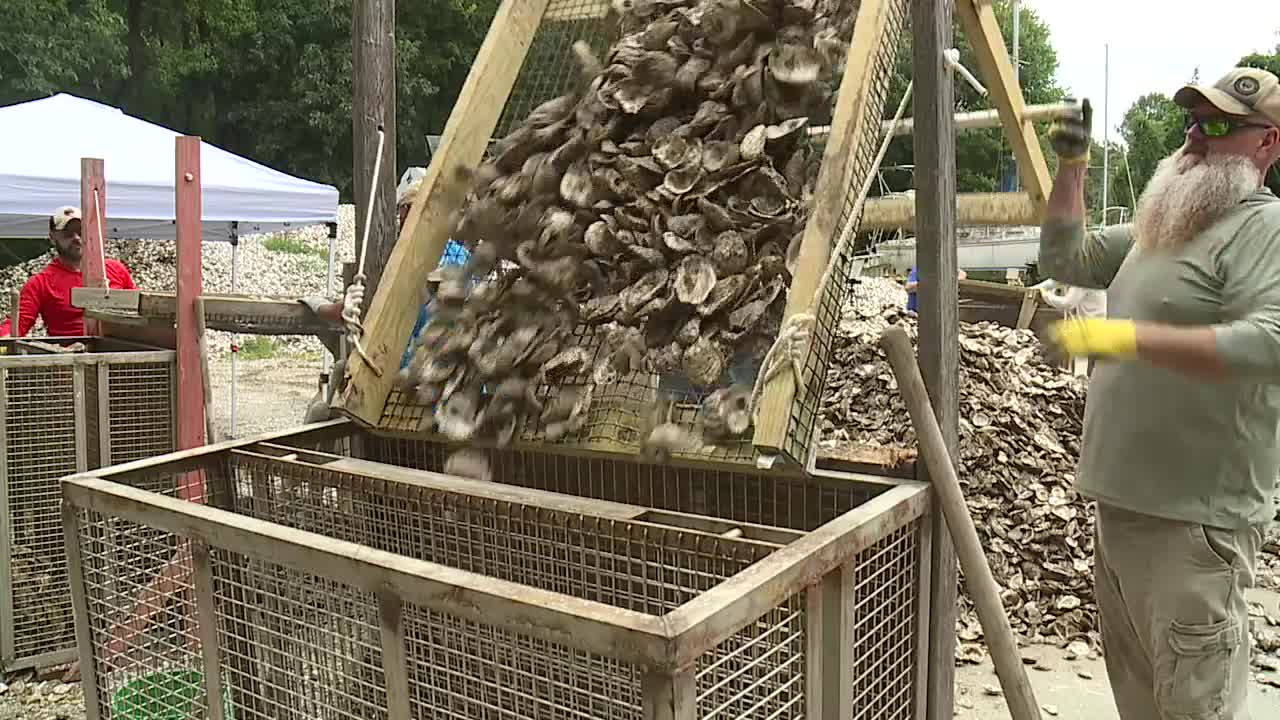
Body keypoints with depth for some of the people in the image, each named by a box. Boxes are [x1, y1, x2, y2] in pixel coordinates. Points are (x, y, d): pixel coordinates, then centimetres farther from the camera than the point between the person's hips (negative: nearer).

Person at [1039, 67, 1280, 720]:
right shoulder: (1167, 224, 17)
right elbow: (1066, 259, 23)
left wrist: (1129, 336, -31)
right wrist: (1071, 167, 14)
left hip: (1195, 515, -9)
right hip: (1126, 498, 9)